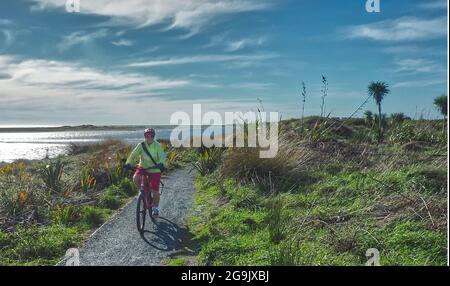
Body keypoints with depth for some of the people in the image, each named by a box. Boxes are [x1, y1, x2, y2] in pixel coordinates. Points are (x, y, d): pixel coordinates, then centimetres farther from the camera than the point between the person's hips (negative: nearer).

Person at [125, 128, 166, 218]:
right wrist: (128, 163, -35)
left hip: (154, 170, -2)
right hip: (143, 167, 2)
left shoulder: (157, 146, -12)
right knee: (136, 178, -30)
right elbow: (133, 155, -16)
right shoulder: (141, 145, -7)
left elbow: (162, 156, -24)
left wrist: (161, 163, -46)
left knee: (155, 192, -5)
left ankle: (155, 207, 25)